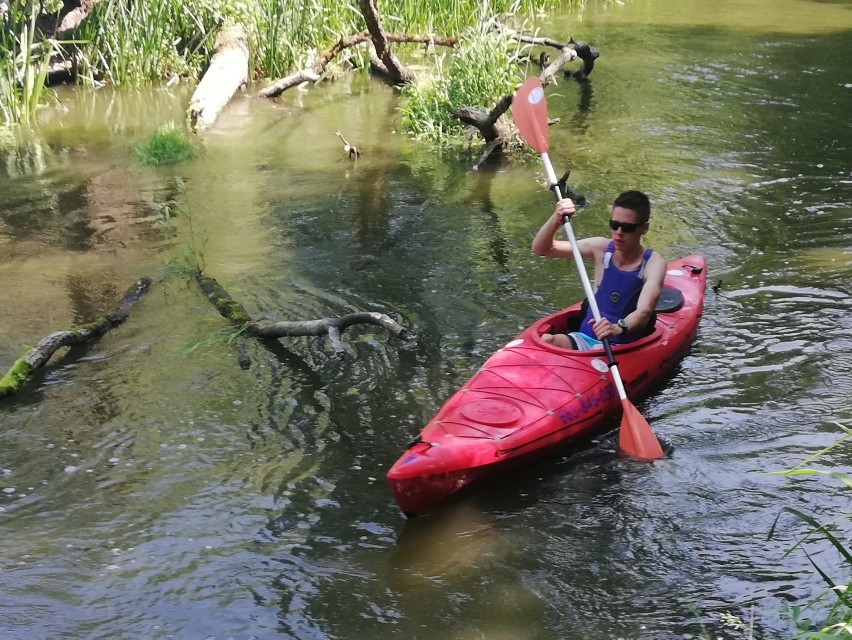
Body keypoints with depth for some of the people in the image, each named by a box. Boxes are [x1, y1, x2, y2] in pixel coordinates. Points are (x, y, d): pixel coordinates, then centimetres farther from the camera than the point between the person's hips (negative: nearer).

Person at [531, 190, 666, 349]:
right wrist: (556, 219, -19)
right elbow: (540, 249, 0)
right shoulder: (601, 248, 2)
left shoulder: (653, 263, -9)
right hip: (584, 338, 3)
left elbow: (644, 311, -26)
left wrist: (619, 328, -47)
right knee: (546, 341, -28)